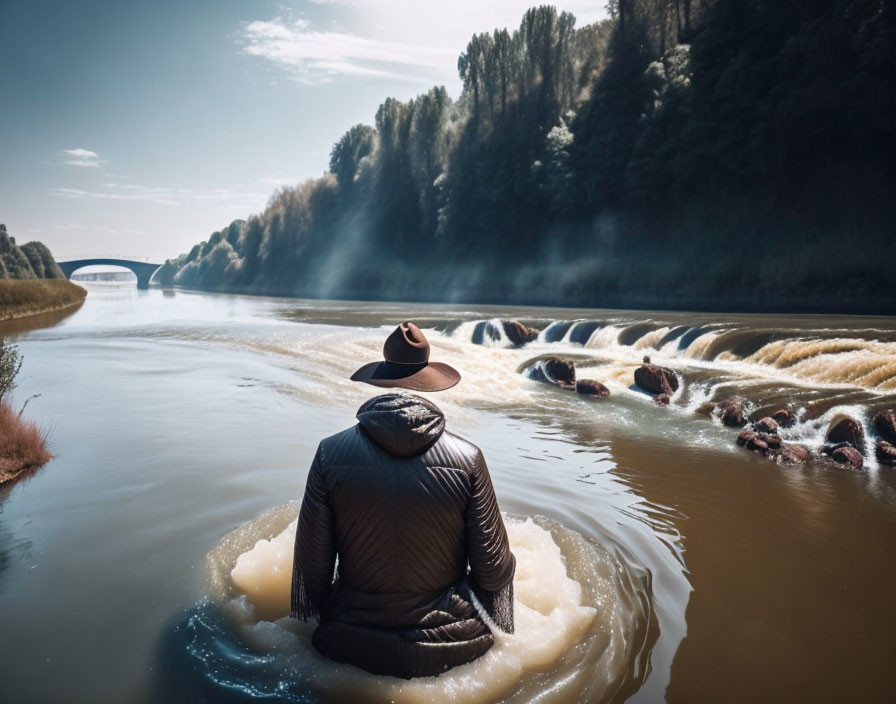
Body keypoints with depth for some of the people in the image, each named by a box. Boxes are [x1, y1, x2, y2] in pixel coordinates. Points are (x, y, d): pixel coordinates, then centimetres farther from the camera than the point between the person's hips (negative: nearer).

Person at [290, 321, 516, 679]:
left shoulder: (331, 453, -16)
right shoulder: (468, 458, -17)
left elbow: (311, 565, -9)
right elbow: (493, 570, -10)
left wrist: (318, 624, 12)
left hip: (354, 645, 2)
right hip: (452, 644, -1)